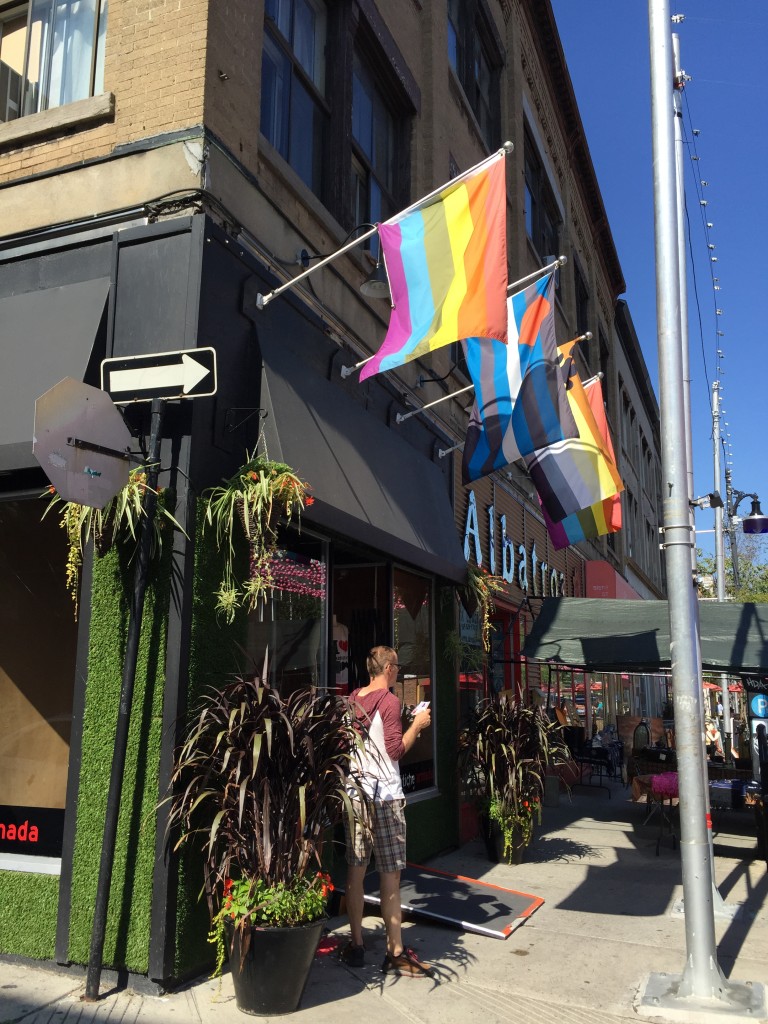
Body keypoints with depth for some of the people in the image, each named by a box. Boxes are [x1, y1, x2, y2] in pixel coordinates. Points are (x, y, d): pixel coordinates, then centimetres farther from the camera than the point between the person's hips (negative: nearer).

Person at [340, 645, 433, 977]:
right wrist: (417, 725, -1)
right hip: (384, 795, -7)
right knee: (390, 875, 1)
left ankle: (356, 946, 21)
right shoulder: (389, 701, -11)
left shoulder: (352, 698, 8)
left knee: (355, 870, 11)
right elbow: (396, 750, -13)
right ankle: (395, 954, 7)